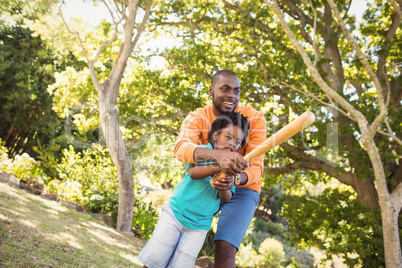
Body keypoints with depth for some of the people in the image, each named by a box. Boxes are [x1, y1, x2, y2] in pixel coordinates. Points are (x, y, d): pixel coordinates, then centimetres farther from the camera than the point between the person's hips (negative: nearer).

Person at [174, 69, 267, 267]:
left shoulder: (254, 119, -19)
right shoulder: (196, 119, -17)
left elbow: (255, 168, -23)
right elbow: (181, 148, -39)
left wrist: (234, 180, -48)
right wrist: (218, 155, -60)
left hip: (242, 187, -3)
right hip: (208, 184, 3)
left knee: (224, 250, -20)